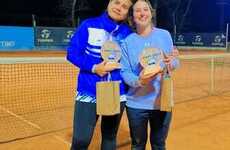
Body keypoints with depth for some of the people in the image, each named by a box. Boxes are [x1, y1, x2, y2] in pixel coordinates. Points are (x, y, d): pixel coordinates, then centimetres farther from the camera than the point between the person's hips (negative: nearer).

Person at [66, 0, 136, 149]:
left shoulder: (128, 33, 1)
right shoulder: (88, 25, -2)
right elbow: (72, 53, -4)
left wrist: (115, 66, -16)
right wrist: (94, 68, -15)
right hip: (88, 94, -1)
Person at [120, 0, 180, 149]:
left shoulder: (165, 35, -1)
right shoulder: (128, 41, -4)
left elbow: (175, 63, 2)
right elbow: (125, 72, -7)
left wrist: (171, 63, -21)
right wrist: (139, 81, -27)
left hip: (162, 101, 1)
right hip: (136, 104, -1)